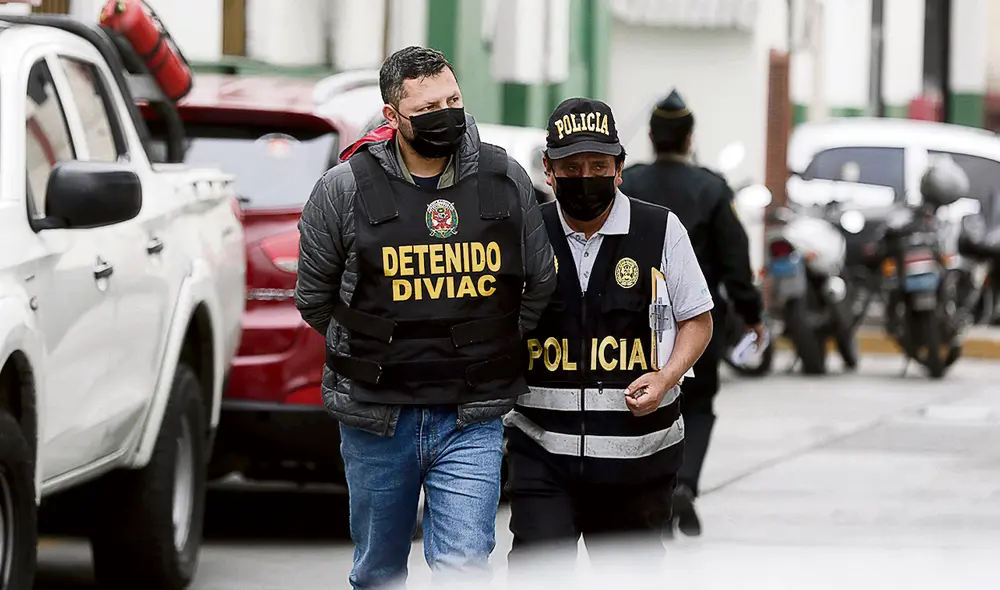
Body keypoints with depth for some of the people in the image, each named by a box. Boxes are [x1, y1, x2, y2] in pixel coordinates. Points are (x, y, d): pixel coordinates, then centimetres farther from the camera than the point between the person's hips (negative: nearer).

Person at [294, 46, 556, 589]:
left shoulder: (505, 181, 1)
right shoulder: (346, 189, -5)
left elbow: (540, 286, 13)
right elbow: (314, 299, 6)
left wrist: (494, 356, 9)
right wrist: (370, 353, 4)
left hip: (471, 422, 0)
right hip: (374, 419, 0)